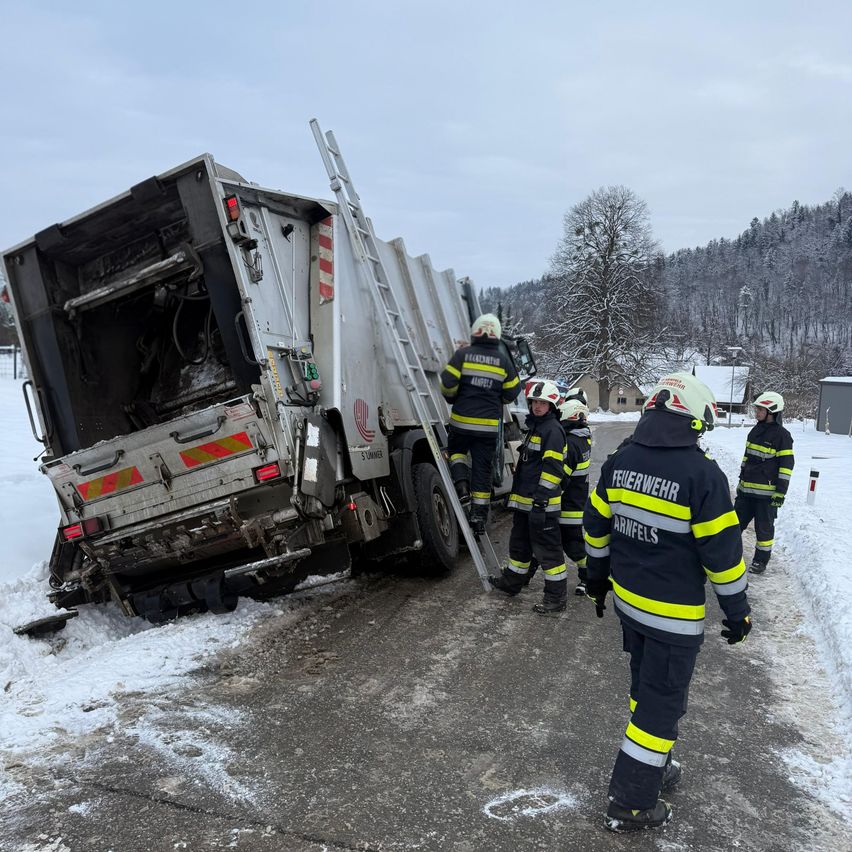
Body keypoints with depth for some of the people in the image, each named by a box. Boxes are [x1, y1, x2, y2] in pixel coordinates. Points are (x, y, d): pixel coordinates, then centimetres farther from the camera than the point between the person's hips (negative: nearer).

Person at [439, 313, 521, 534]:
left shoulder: (463, 354, -4)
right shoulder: (503, 359, 2)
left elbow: (447, 383, -9)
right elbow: (512, 392, 6)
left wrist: (452, 398, 12)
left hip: (462, 420, -1)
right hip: (489, 425, 1)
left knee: (456, 450, 26)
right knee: (482, 469, 9)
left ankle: (461, 483, 1)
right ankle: (479, 516, 11)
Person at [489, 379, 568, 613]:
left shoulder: (553, 429, -14)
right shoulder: (534, 426, 17)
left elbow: (552, 468, -21)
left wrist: (541, 498, -24)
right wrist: (517, 494, 27)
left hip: (543, 503, -10)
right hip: (525, 501, 10)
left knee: (547, 549, -3)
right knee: (520, 542, 22)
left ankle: (557, 596, 6)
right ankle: (512, 581, 38)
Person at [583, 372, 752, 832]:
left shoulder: (620, 461, -2)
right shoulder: (702, 474, -21)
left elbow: (596, 524, 7)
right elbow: (721, 551, -17)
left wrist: (597, 577, 20)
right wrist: (737, 610, -3)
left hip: (628, 600, 6)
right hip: (674, 614, -6)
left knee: (645, 686, 24)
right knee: (663, 701, 7)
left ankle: (654, 765, 41)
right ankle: (630, 804, 17)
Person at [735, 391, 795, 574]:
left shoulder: (782, 435, -11)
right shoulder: (756, 431, 10)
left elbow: (786, 466, -12)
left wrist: (780, 493, -14)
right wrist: (741, 480, 20)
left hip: (766, 492, -6)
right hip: (747, 489, 6)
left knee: (764, 526, 6)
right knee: (737, 520, 12)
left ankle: (761, 559, 19)